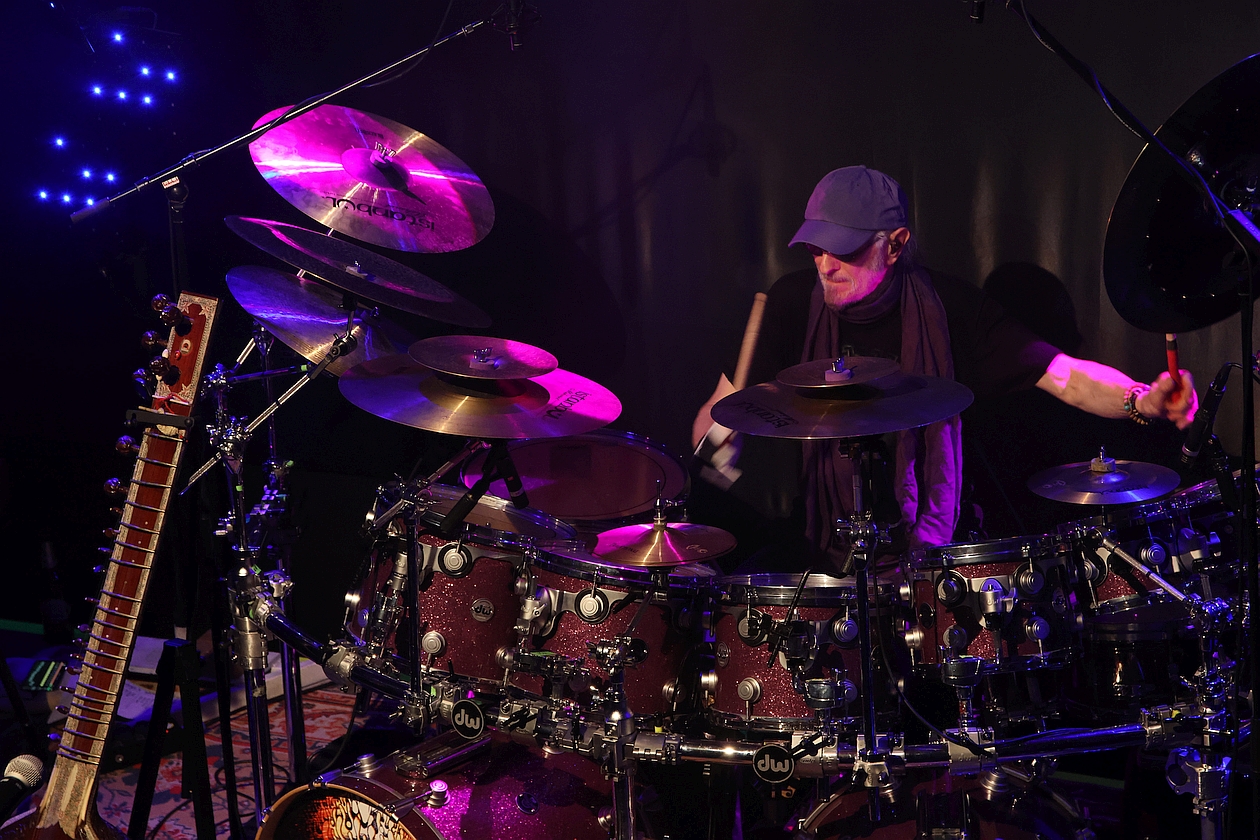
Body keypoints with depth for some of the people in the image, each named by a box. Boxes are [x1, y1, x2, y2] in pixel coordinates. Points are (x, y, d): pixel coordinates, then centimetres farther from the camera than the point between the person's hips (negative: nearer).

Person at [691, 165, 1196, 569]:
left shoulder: (946, 308, -6)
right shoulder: (792, 303, -4)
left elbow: (1064, 375, -10)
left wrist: (1141, 401, -29)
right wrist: (717, 438, -22)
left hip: (926, 547, -1)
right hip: (812, 547, 1)